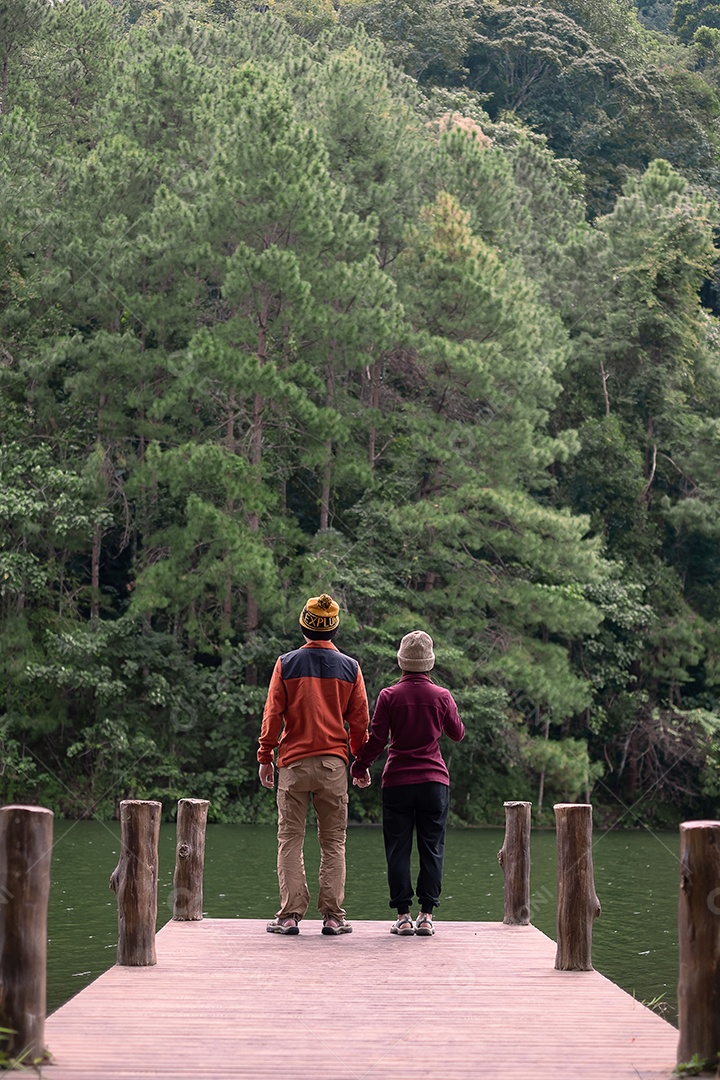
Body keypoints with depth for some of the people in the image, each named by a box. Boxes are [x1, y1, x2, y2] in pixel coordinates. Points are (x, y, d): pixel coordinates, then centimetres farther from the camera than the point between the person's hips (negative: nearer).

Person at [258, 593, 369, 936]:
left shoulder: (286, 664, -1)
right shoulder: (350, 668, 3)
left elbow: (273, 714, -1)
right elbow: (359, 721, 5)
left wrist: (265, 757, 6)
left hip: (293, 763, -1)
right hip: (333, 764, 1)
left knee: (290, 840, 4)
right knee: (333, 843, 6)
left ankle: (290, 915, 0)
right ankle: (333, 916, 3)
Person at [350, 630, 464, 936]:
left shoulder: (389, 696, -5)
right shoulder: (442, 696, -1)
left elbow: (376, 741, -4)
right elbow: (457, 734, 13)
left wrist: (359, 768, 10)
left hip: (397, 782, -1)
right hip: (434, 781, 1)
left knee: (398, 850, 4)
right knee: (431, 849, 5)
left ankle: (403, 916, 2)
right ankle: (426, 916, 2)